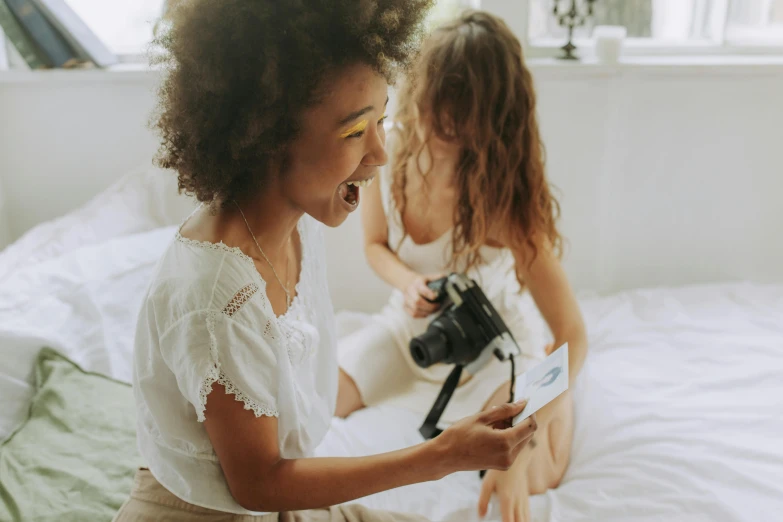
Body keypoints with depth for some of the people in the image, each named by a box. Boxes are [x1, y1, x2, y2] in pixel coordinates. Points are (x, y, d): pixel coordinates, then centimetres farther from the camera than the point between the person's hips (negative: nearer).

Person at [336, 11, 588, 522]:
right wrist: (407, 282, -23)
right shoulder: (392, 150, -19)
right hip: (410, 327, 3)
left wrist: (516, 452, -37)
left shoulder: (504, 194, -30)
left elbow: (573, 336, -30)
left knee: (535, 477, -22)